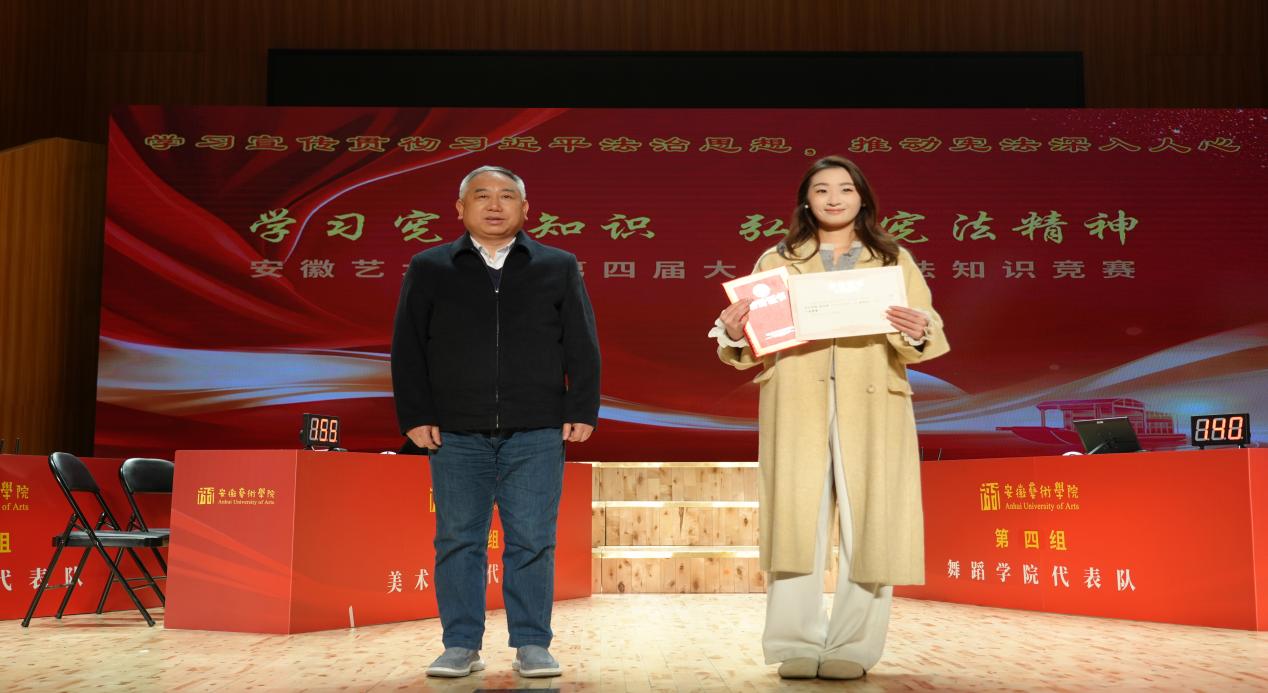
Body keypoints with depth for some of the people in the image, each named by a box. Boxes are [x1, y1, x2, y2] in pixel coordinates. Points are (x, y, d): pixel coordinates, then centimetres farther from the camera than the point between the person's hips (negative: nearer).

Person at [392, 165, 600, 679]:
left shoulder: (559, 267, 10)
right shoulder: (428, 269, 9)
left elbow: (582, 345, 8)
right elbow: (408, 348, 7)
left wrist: (581, 411, -1)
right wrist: (415, 415, -1)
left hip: (537, 433, 0)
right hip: (456, 434, 1)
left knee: (532, 541, 1)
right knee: (458, 540, 4)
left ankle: (532, 646, 11)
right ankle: (461, 646, 14)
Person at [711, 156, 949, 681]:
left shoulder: (894, 259, 14)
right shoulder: (776, 261, 15)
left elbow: (929, 335, 3)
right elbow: (752, 346, 8)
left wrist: (918, 334, -19)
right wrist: (734, 335, -14)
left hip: (871, 409, 0)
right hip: (796, 407, 0)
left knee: (868, 526, -2)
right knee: (797, 522, -2)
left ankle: (853, 649, 5)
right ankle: (796, 647, 4)